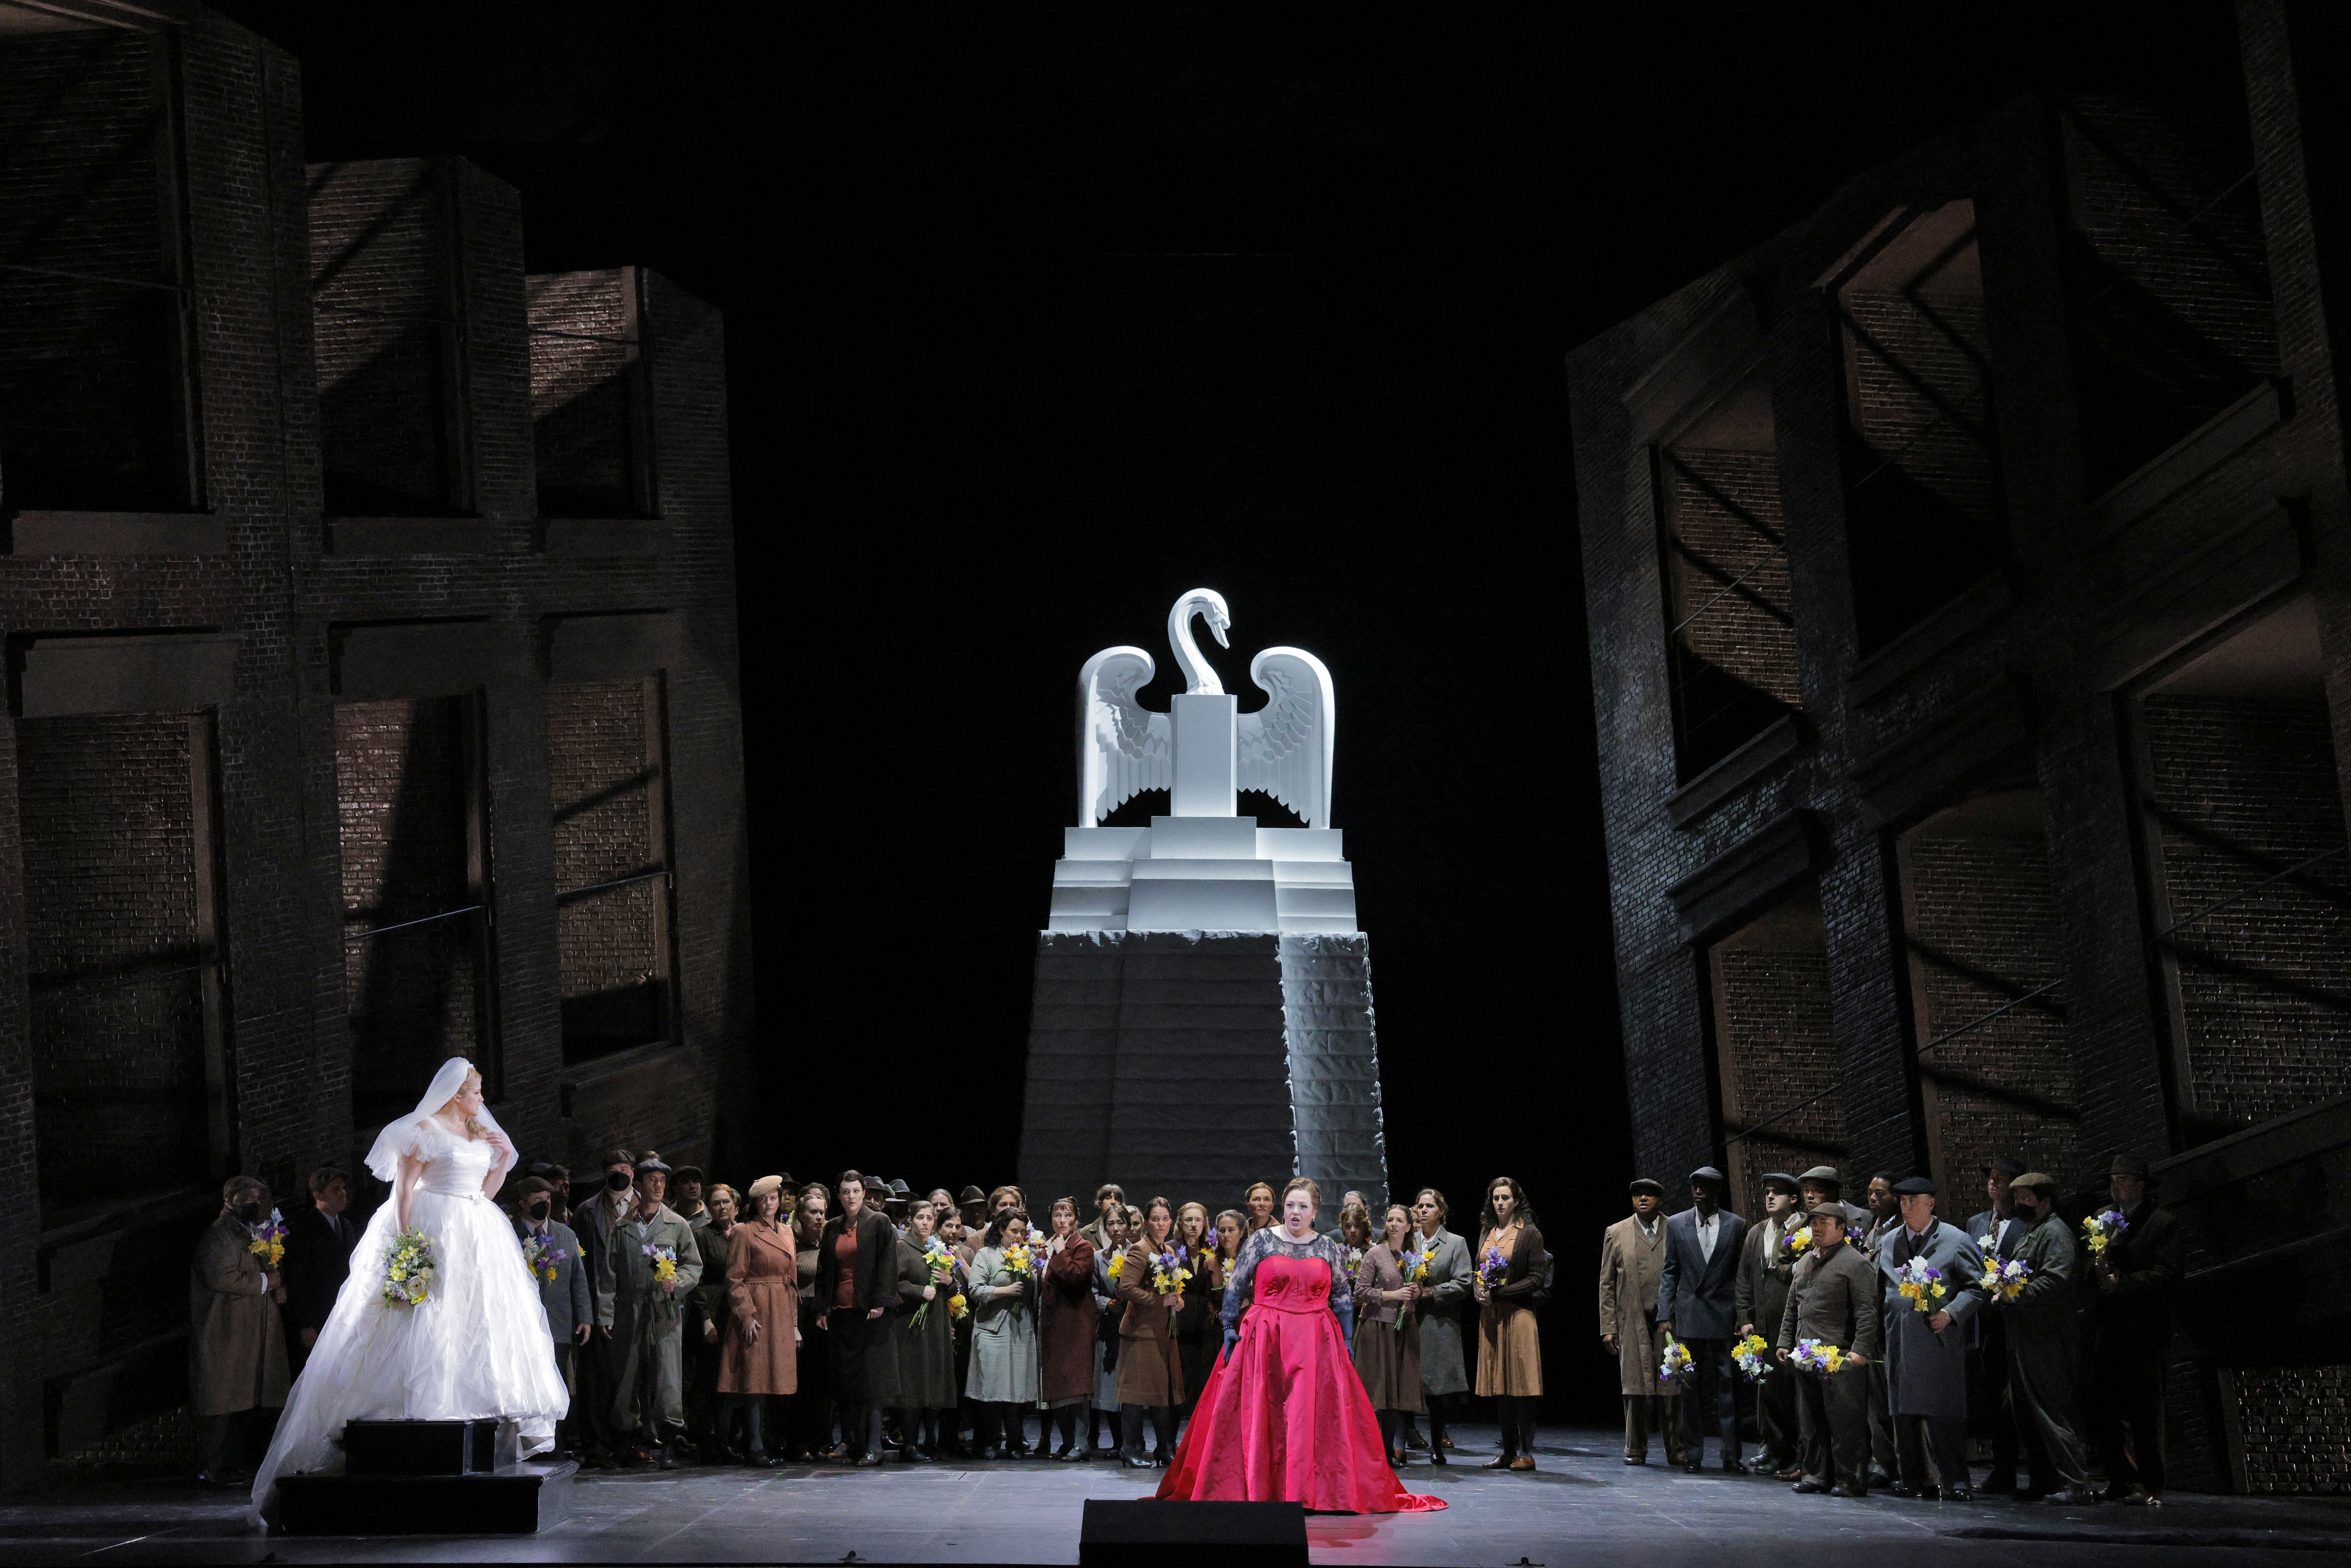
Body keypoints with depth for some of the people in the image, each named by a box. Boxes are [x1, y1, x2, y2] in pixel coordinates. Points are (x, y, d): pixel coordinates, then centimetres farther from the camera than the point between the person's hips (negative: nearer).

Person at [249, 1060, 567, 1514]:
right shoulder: (425, 1129, -4)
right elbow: (404, 1187, -10)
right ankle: (420, 1401, -16)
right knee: (427, 1319, -14)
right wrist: (406, 1240, -19)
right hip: (435, 1233, -8)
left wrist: (503, 1161, 7)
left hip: (477, 1236, 8)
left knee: (486, 1317, 3)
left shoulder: (481, 1132, 18)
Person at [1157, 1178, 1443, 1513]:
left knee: (1315, 1419, -2)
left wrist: (1346, 1340, 7)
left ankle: (1316, 1491, 4)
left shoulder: (1328, 1247, 9)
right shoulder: (1261, 1241, 3)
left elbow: (1342, 1296, 13)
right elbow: (1236, 1288, 4)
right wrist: (1230, 1329, -2)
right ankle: (1256, 1489, 4)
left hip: (1317, 1343, 1)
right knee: (1260, 1417, -1)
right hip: (1265, 1339, -1)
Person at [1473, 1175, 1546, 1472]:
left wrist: (1499, 1292, -14)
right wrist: (1478, 1289, -2)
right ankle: (1508, 1452, 10)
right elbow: (1477, 1271, 20)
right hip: (1490, 1315, 6)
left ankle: (1526, 1453, -4)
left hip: (1518, 1314, -6)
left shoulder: (1530, 1235, -3)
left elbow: (1536, 1279, -7)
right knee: (1499, 1384, 6)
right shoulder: (1487, 1233, 15)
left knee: (1521, 1383, -7)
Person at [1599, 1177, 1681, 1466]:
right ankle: (1636, 1450, 9)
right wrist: (1608, 1327, 2)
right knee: (1636, 1388, -1)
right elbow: (1607, 1285, 9)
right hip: (1633, 1323, 0)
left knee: (1672, 1388, -1)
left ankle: (1676, 1450, 8)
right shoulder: (1616, 1234, 11)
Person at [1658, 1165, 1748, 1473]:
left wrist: (1743, 1317, -1)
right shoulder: (1677, 1225, 8)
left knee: (1728, 1387, -2)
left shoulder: (1737, 1226, 4)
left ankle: (1731, 1456, 2)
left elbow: (1742, 1274, 5)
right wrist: (1665, 1314, 0)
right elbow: (1669, 1272, 8)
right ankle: (1693, 1455, 10)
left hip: (1725, 1318, -1)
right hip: (1689, 1318, 1)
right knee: (1690, 1388, 4)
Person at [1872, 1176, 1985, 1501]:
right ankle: (1912, 1479, 14)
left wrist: (1951, 1312, -15)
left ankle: (1955, 1481, -3)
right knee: (1903, 1412, 6)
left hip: (1939, 1340, -5)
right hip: (1899, 1338, 5)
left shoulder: (1956, 1241, 1)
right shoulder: (1888, 1243, 16)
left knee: (1945, 1414, -7)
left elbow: (1976, 1287, -1)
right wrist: (1880, 1333, 11)